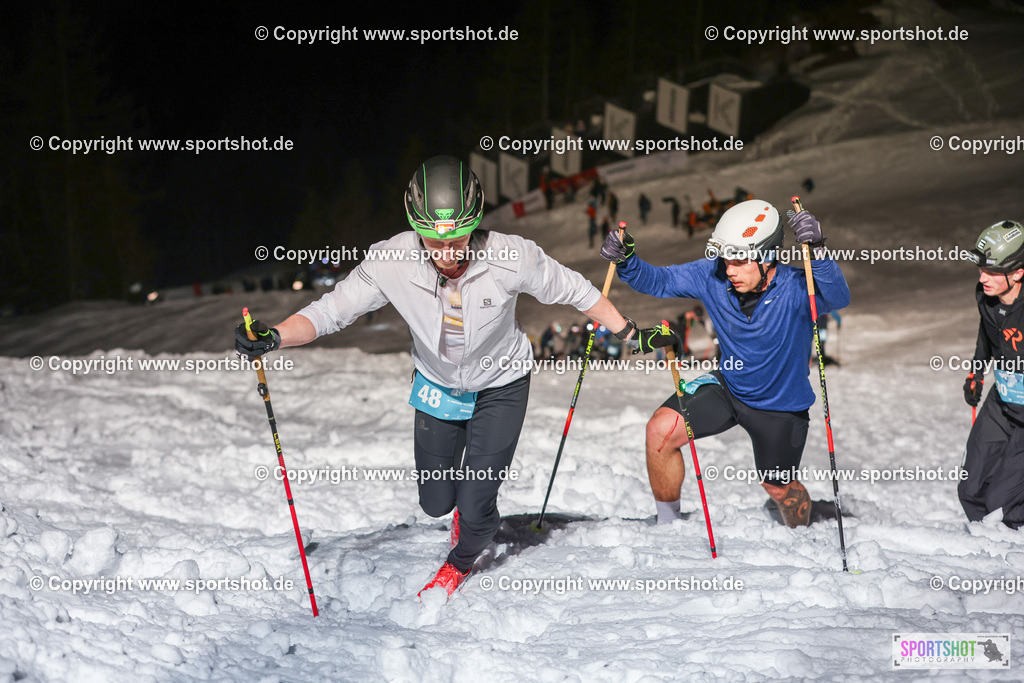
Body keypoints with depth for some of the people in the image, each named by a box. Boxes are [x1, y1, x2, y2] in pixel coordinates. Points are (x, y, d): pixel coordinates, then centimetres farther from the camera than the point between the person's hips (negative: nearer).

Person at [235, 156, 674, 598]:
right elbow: (330, 310, -21)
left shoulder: (511, 258, -32)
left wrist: (630, 334, -7)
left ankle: (462, 561, 32)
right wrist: (273, 337, -38)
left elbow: (572, 289, -15)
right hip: (438, 385, 2)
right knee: (435, 502, 13)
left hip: (500, 385, -2)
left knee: (476, 508, -5)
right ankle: (465, 507, 52)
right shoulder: (390, 263, -28)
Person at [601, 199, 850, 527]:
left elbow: (837, 297, -48)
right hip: (728, 387, 3)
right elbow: (658, 281, -11)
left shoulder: (794, 289, -29)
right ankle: (667, 525, 3)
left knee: (779, 488, 14)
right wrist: (626, 260, -31)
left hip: (781, 406, -3)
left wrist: (817, 253, -64)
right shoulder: (712, 276, -18)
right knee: (661, 429, -18)